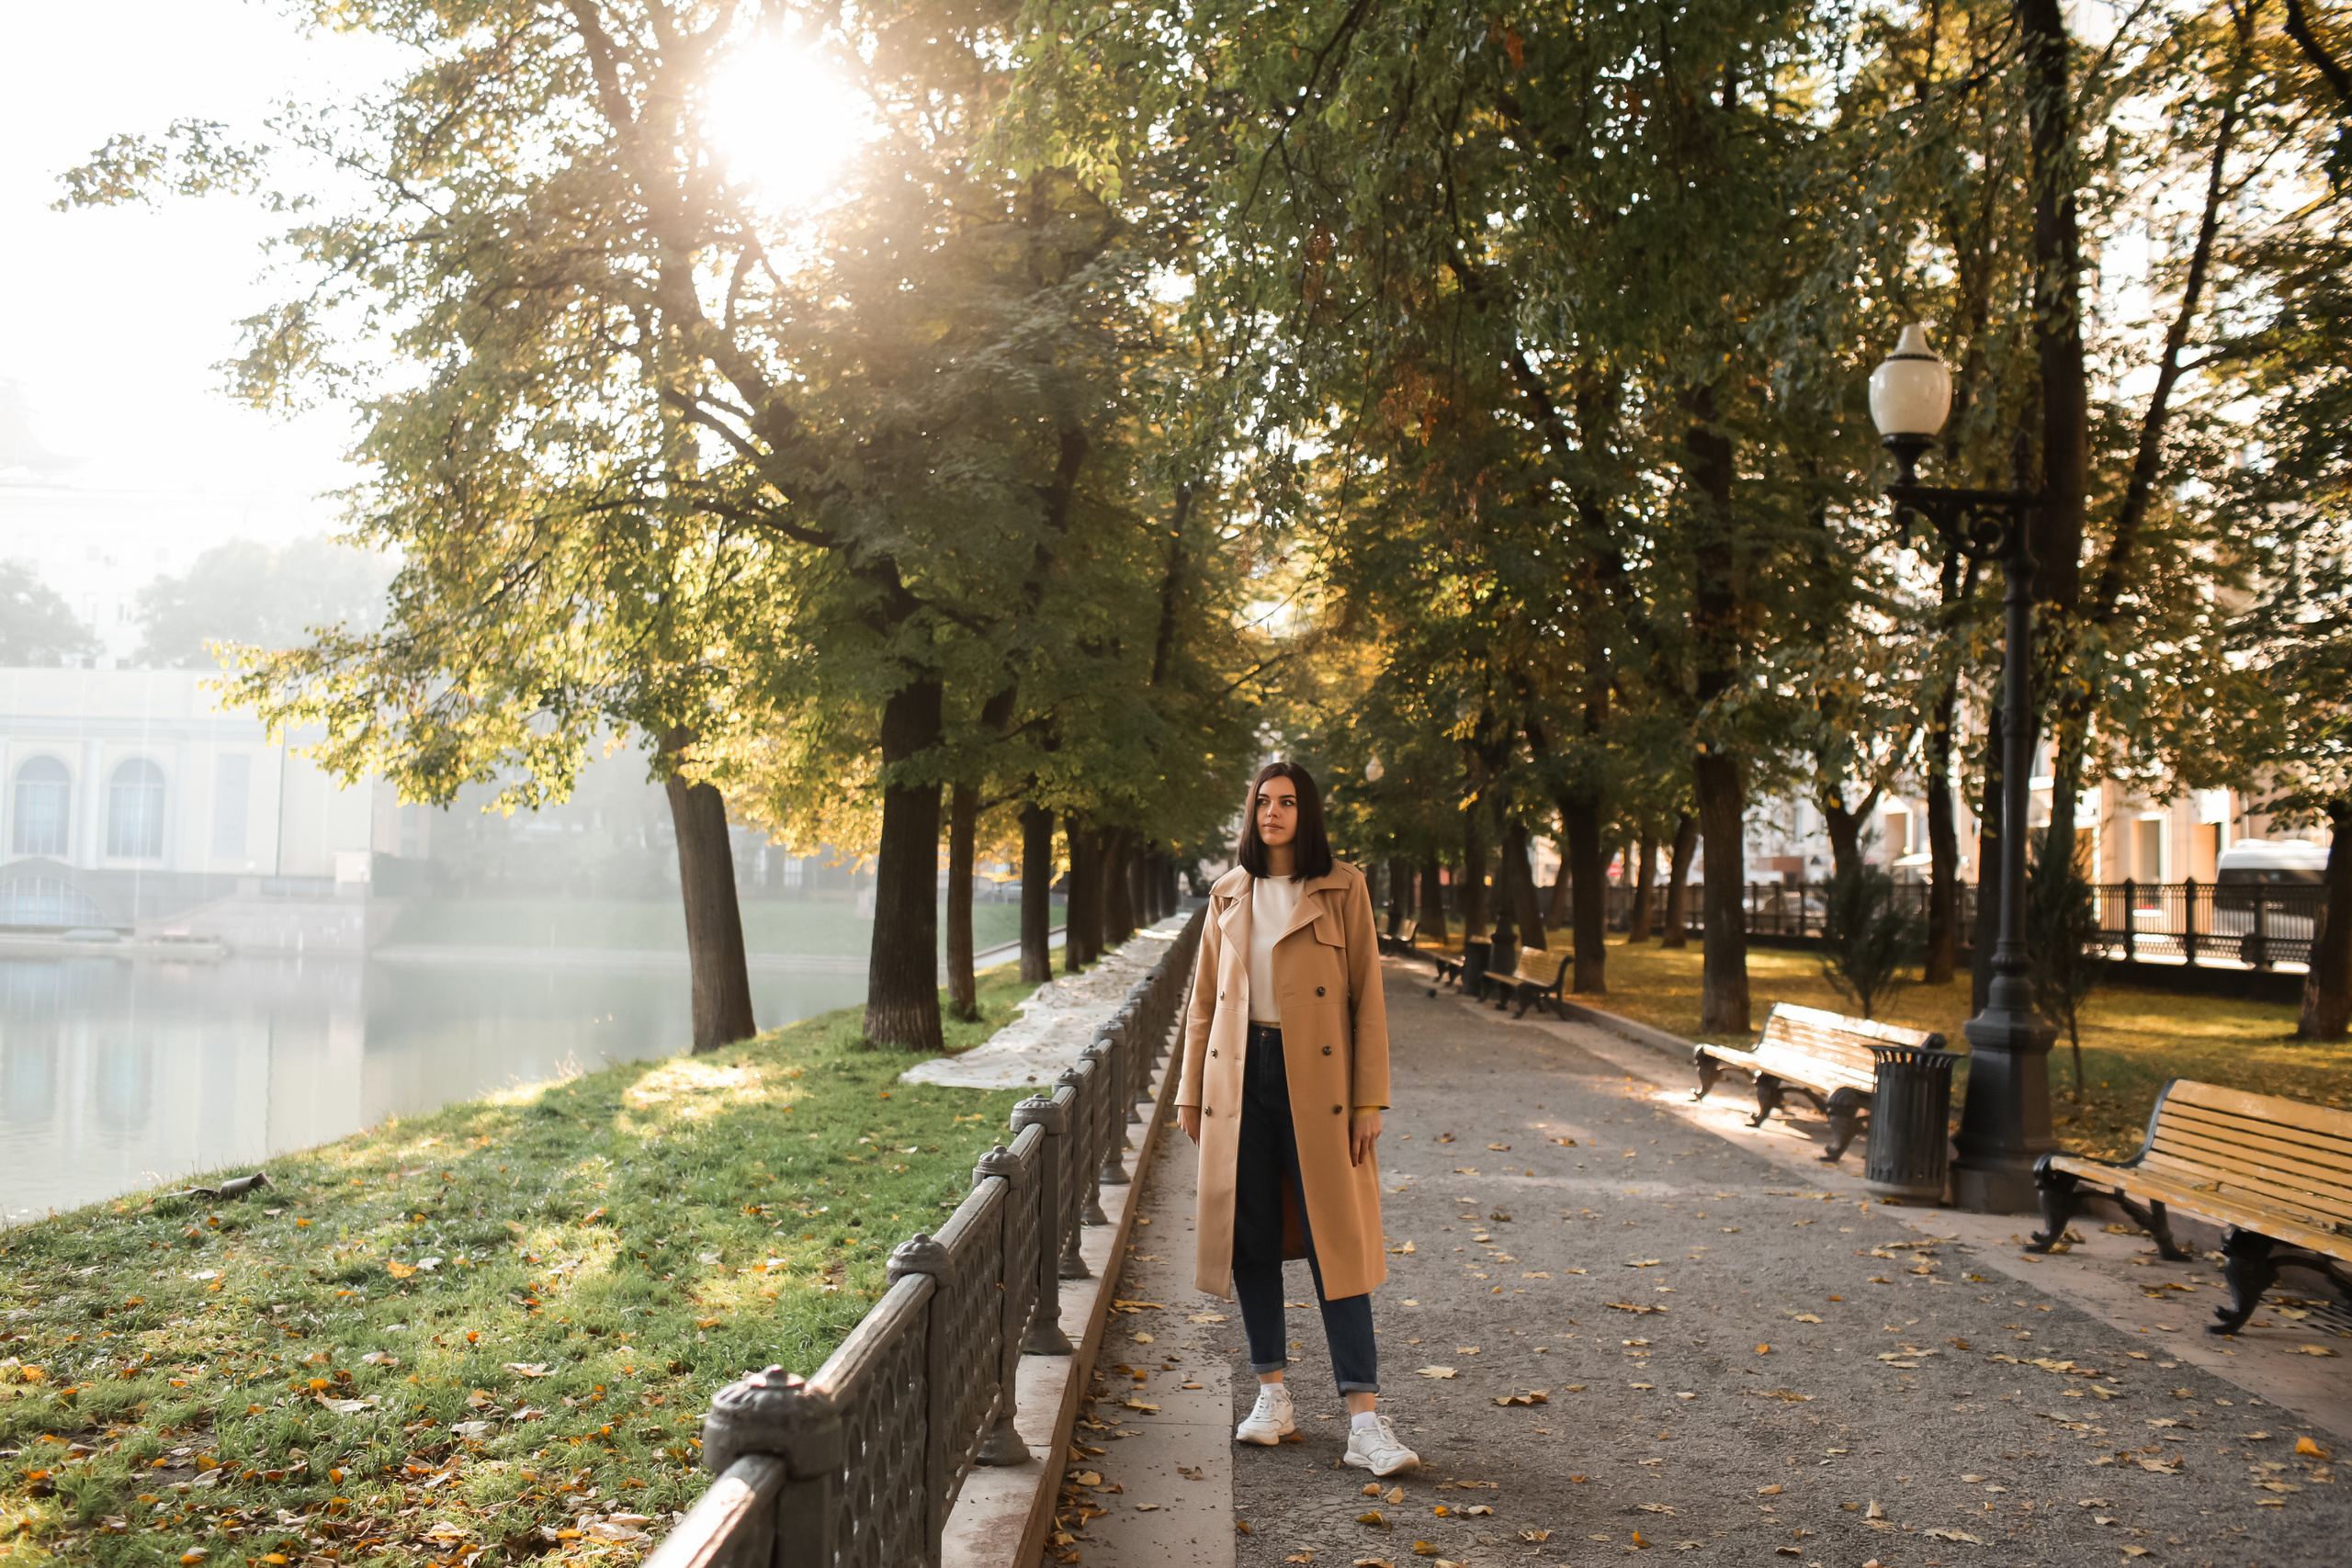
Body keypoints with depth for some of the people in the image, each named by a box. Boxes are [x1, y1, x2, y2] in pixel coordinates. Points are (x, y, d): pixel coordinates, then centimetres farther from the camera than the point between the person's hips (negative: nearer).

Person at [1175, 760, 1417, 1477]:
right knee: (1250, 1237, 7)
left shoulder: (1343, 889, 1)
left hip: (1314, 1080, -4)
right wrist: (1191, 1092, 11)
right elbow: (1204, 1000, 15)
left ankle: (1365, 1421, -5)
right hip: (1240, 1075, 4)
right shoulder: (1229, 895, 11)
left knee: (1333, 1243, -6)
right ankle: (1273, 1393, 20)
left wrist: (1368, 1100, -6)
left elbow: (1367, 999, -1)